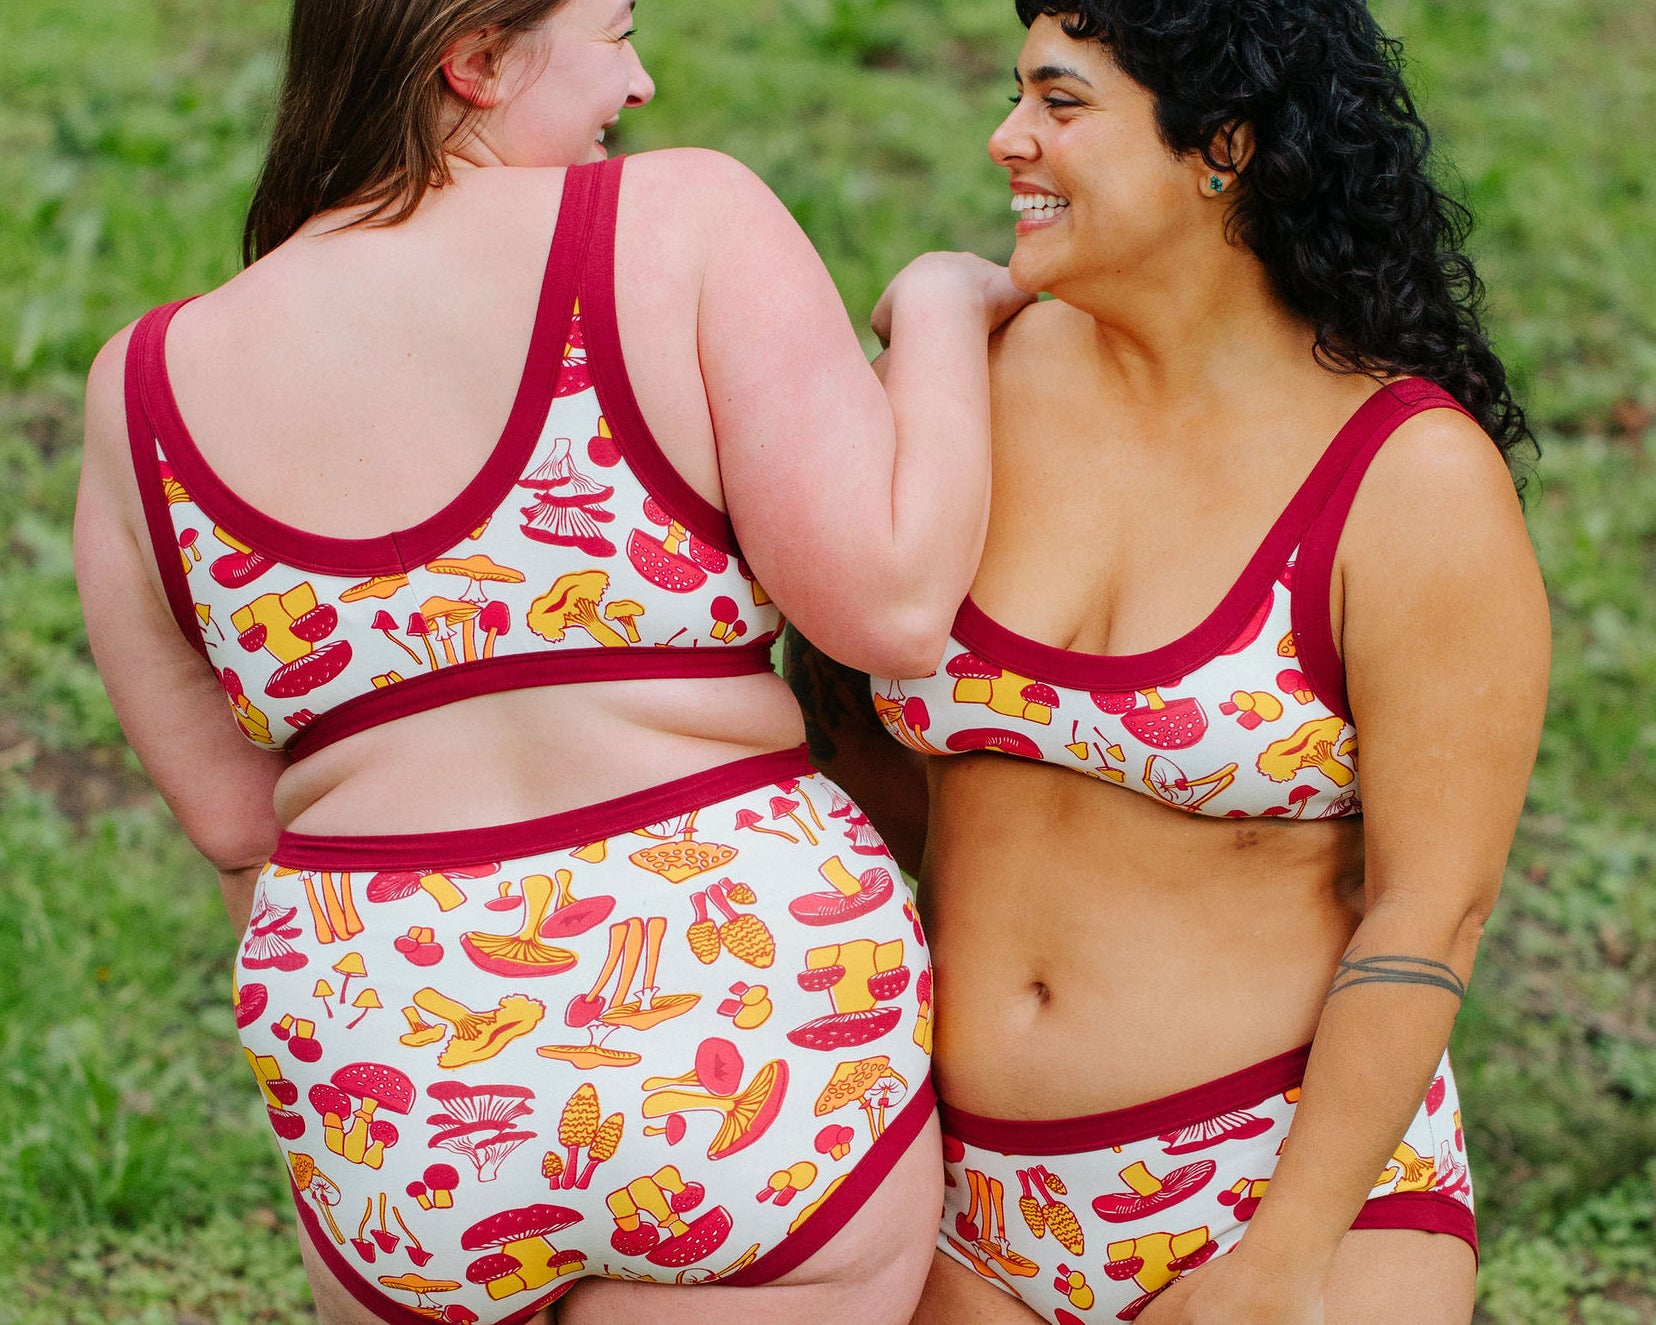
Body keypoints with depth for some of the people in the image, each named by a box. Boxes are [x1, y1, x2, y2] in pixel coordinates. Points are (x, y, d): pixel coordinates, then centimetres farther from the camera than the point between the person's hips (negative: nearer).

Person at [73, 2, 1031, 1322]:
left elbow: (236, 818, 8)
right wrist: (941, 314, 2)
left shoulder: (153, 388, 3)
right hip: (761, 1059, -3)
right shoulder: (683, 224, -8)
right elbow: (893, 603, -14)